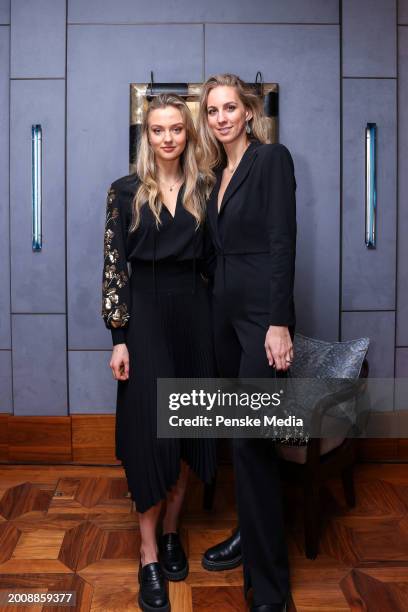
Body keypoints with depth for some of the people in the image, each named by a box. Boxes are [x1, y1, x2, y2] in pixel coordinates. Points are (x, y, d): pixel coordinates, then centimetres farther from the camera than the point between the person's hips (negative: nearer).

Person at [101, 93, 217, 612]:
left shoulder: (201, 190, 9)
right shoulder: (126, 191, 0)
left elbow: (209, 258, 10)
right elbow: (114, 264, -4)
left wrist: (213, 321, 4)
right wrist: (118, 337, -10)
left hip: (193, 312, 3)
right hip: (145, 313, -3)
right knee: (150, 426, -3)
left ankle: (171, 531, 27)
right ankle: (149, 556, 9)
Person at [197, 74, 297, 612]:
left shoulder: (272, 158, -6)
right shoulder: (218, 172, 16)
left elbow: (283, 242, -14)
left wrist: (279, 323, -20)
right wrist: (215, 301, 12)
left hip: (262, 310, -8)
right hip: (225, 308, 8)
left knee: (251, 439, -8)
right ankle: (250, 534, 32)